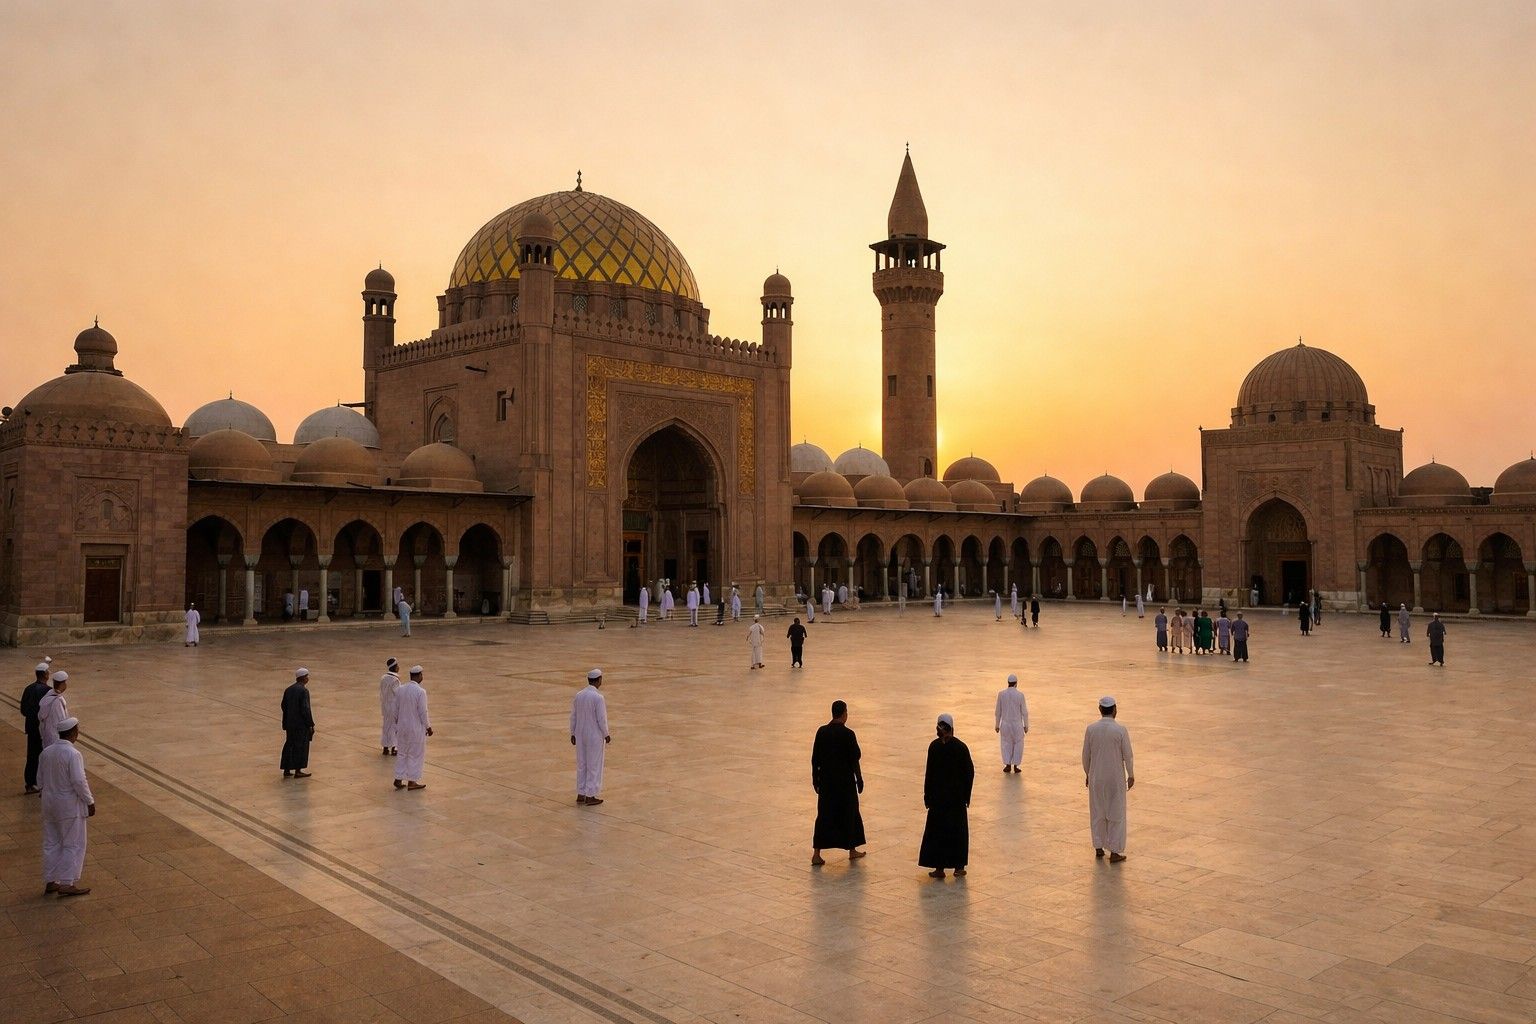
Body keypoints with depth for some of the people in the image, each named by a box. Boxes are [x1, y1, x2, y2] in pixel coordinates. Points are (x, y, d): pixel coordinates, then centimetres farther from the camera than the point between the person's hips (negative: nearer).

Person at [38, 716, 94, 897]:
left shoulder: (46, 752, 2)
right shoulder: (73, 754, -21)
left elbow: (40, 781, 10)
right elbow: (79, 781, -21)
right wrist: (90, 802, -10)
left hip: (50, 804, 7)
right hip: (69, 805, -7)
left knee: (51, 843, 15)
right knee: (73, 845, 3)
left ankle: (50, 882, 22)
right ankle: (66, 883, 3)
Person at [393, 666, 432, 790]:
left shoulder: (400, 690, 0)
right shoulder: (420, 691, -19)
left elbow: (396, 710, 7)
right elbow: (423, 712, -15)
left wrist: (397, 725, 19)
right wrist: (428, 727, -3)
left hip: (402, 727, 6)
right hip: (416, 729, -6)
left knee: (403, 754, 18)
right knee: (416, 755, 8)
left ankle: (398, 779, 19)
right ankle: (412, 781, 15)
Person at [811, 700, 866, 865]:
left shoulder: (821, 732, -3)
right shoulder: (848, 734, -14)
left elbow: (815, 758, 2)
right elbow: (854, 760, -10)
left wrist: (815, 779, 12)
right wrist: (859, 779, 1)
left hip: (826, 781, 3)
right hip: (845, 781, -3)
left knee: (824, 815, 8)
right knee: (849, 813, 14)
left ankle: (816, 854, 3)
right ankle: (852, 850, 27)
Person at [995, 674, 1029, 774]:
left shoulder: (1001, 694, -8)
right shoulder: (1020, 694, -13)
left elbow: (997, 711, -1)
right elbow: (1024, 712, -7)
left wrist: (997, 725, 10)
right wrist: (1026, 725, 5)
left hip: (1005, 724, 1)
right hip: (1017, 724, -1)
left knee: (1006, 744, 18)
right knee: (1018, 744, 16)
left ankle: (1008, 765, 16)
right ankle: (1015, 766, 17)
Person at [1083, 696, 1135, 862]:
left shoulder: (1091, 729, -7)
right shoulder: (1120, 730, -14)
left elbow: (1086, 755, 0)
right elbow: (1127, 755, -8)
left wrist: (1087, 774, 14)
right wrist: (1131, 775, 6)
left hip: (1096, 778, 2)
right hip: (1116, 778, -2)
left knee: (1097, 813, 15)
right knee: (1116, 814, 7)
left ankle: (1099, 848, 23)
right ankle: (1114, 852, 9)